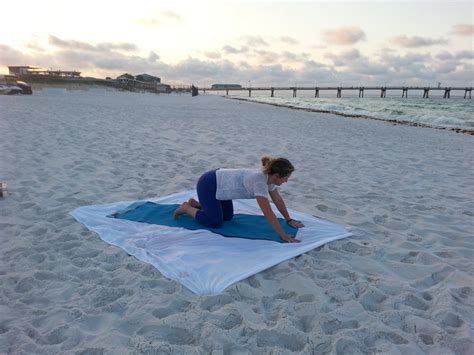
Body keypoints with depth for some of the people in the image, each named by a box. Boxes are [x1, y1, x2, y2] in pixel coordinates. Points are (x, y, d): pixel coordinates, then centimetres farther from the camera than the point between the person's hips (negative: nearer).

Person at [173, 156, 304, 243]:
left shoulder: (268, 176, -6)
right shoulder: (259, 181, -32)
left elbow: (278, 199, 7)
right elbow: (268, 213, -34)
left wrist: (289, 220, 10)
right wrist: (283, 236, -29)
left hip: (218, 183, 9)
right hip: (208, 185, -9)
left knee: (228, 217, 17)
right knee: (216, 223, -5)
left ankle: (195, 203, 28)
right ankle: (186, 208, 12)